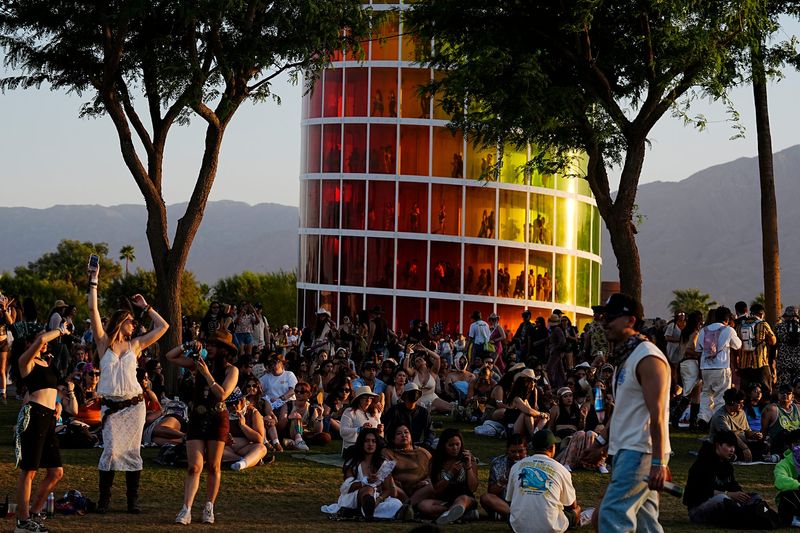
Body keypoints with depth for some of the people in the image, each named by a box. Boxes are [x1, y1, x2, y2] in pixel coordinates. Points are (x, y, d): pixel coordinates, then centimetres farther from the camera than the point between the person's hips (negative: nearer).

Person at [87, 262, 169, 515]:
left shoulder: (135, 344, 12)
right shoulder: (103, 342, 5)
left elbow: (163, 327, 16)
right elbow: (93, 309, -2)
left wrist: (146, 307, 19)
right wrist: (93, 282, -2)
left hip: (134, 404, 2)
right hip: (110, 405, -2)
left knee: (132, 452, 2)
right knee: (111, 450, -9)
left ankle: (133, 500, 5)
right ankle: (104, 498, -2)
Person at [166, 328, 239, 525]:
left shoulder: (231, 370, -4)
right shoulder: (199, 363, 6)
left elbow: (222, 394, -18)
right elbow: (170, 357, 7)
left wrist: (207, 374, -17)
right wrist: (187, 346, -3)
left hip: (217, 420, -3)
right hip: (197, 418, 3)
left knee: (213, 467, 5)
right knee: (194, 467, -5)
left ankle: (209, 509, 13)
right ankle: (186, 511, -12)